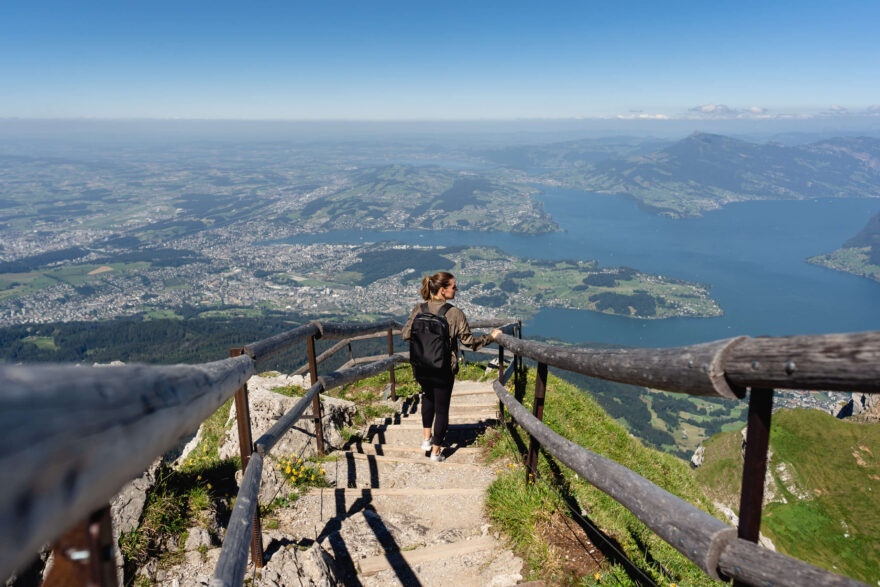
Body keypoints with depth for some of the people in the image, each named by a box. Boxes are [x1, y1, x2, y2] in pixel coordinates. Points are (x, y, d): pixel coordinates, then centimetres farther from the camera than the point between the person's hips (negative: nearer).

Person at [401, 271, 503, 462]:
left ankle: (427, 438, 29)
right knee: (442, 408, 14)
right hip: (443, 371, -3)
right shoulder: (455, 314, -16)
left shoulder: (419, 309, -8)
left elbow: (405, 334, -4)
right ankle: (436, 451, 25)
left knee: (428, 396, 31)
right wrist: (491, 337, 5)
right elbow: (469, 341, -9)